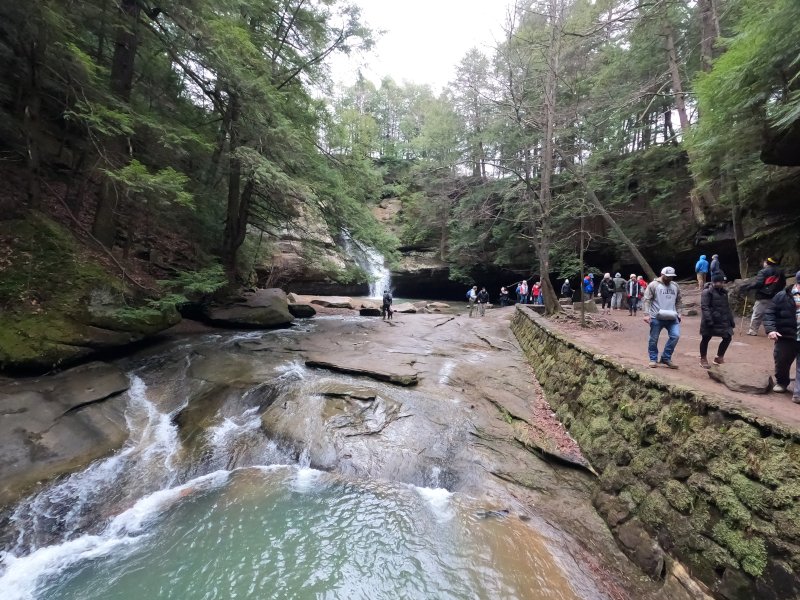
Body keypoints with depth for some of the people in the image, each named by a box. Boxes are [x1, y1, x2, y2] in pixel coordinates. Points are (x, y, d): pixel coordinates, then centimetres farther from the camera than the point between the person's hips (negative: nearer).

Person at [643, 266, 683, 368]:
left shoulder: (675, 286, 13)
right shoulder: (653, 285, -4)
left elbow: (678, 301, 20)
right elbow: (647, 300, -8)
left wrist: (678, 314, 10)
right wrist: (646, 314, -15)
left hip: (672, 317, 4)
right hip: (656, 317, -4)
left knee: (675, 335, -8)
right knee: (654, 339, 3)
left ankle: (666, 358, 7)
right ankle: (653, 359, 18)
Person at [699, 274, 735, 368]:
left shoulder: (724, 292, 14)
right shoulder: (707, 292, -11)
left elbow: (727, 307, 19)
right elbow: (704, 307, -18)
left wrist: (731, 320, 15)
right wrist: (708, 320, -24)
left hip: (723, 321, 7)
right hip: (710, 321, -7)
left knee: (727, 338, 7)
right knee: (706, 338, 3)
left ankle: (719, 357, 25)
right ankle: (703, 359, 16)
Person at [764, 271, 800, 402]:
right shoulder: (783, 296, -3)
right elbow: (769, 313, -4)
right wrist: (770, 329, -17)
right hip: (786, 338, -1)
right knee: (781, 362, 12)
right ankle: (781, 383, 36)